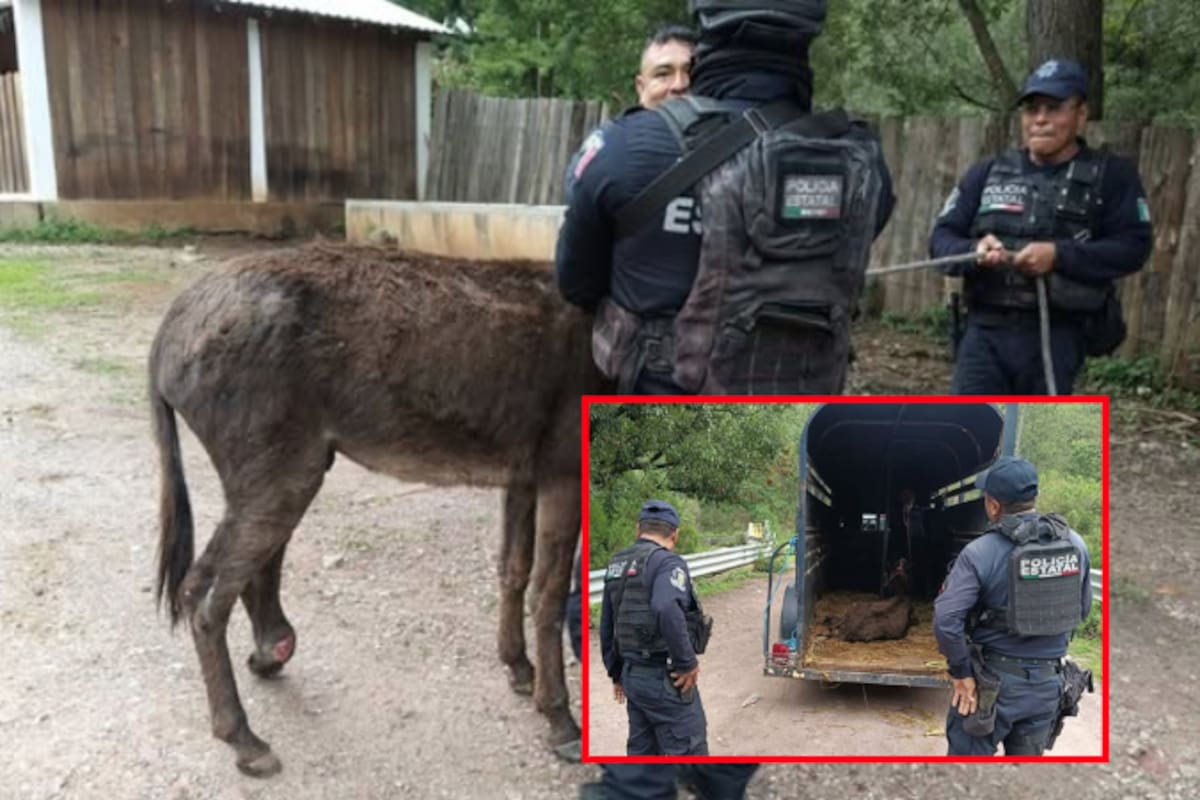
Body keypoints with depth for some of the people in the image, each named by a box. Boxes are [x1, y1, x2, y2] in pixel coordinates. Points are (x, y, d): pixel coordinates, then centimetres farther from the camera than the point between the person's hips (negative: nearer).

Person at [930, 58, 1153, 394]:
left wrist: (1060, 255, -18)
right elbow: (941, 237, 7)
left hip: (1057, 336, -1)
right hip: (986, 331, 2)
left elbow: (1134, 245, -4)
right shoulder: (987, 173, 11)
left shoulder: (1111, 175, 4)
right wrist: (974, 251, -16)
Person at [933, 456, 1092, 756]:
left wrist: (961, 673, -13)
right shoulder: (1075, 544, -2)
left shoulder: (980, 553, -19)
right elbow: (1082, 608, 11)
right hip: (1047, 683, 5)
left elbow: (946, 619, -25)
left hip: (994, 681, -5)